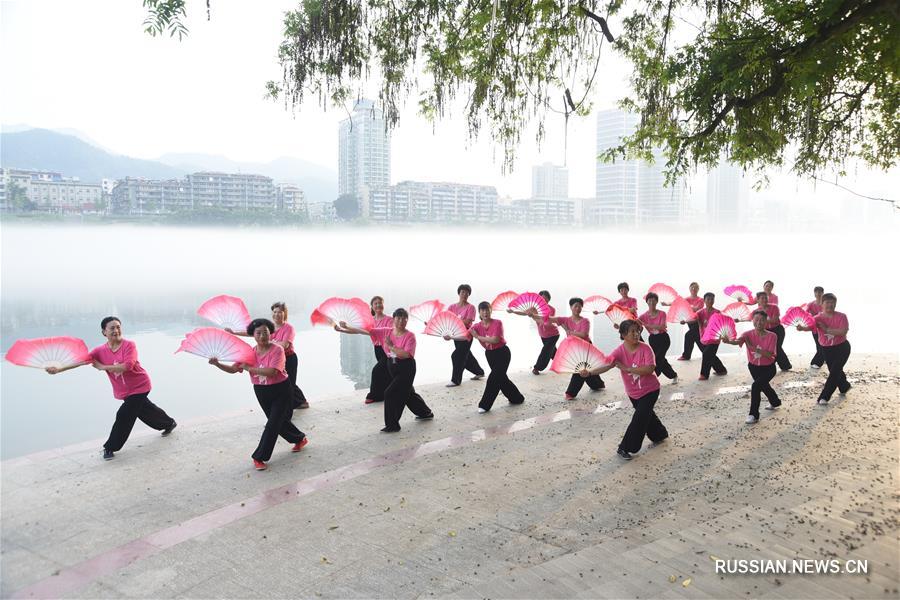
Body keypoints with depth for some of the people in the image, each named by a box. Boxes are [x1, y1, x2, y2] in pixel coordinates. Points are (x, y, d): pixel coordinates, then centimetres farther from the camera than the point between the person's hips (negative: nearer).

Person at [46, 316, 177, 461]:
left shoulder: (129, 345, -20)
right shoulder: (100, 350, -5)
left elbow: (127, 366, -32)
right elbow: (82, 360, -12)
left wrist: (102, 367, -25)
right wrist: (59, 369, -23)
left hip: (139, 386, -6)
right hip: (123, 390, 6)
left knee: (124, 415, -13)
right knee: (144, 410, 22)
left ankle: (110, 447, 3)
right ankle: (169, 423, 47)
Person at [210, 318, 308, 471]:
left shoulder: (277, 350, -21)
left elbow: (272, 372, -34)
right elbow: (233, 369, -3)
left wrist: (249, 368, -27)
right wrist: (218, 364, -21)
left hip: (281, 390, -6)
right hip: (261, 391, 6)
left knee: (273, 423, -8)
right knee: (279, 420, 19)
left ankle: (259, 457, 2)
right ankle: (300, 438, 43)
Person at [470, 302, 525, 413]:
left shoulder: (497, 323, -18)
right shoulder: (477, 326, -4)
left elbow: (495, 340, -28)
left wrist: (478, 337, -25)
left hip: (502, 353, -6)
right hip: (489, 354, 6)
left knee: (494, 378, -12)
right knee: (501, 378, 14)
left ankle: (485, 405, -6)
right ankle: (517, 398, 33)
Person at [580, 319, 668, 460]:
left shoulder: (645, 348, -21)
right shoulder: (620, 351, -16)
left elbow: (650, 369, -32)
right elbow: (607, 364, -30)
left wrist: (626, 368, -33)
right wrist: (589, 372, -47)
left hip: (650, 390, -4)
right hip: (633, 392, 4)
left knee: (639, 418, -11)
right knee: (646, 414, 24)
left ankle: (626, 448, 2)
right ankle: (659, 435, 52)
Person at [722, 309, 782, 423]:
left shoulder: (772, 336, -20)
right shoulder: (748, 334, -17)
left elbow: (770, 354, -28)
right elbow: (738, 341, -38)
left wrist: (753, 347, -38)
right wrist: (728, 341, -62)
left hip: (768, 368, -4)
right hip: (753, 367, 4)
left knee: (755, 386, -23)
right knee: (764, 385, 26)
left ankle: (754, 415, -8)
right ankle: (775, 402, 59)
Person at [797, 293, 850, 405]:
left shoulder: (841, 316, -12)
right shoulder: (818, 318, -10)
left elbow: (843, 331, -26)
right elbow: (810, 326, -31)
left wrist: (827, 329, -29)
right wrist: (802, 328, -54)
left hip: (842, 347, -3)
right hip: (826, 349, 3)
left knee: (834, 372, -11)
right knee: (836, 371, 19)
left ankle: (824, 397, -8)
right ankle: (844, 387, 50)